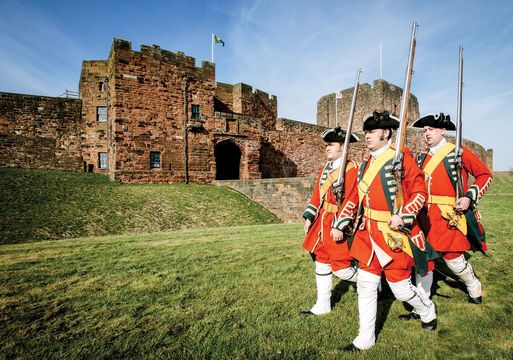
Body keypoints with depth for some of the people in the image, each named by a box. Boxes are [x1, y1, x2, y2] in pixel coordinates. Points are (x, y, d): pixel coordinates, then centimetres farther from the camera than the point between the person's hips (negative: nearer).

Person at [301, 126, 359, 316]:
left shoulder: (351, 168, -13)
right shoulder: (326, 167, 11)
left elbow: (351, 200, -19)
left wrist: (339, 226, -22)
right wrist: (309, 217, 10)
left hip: (338, 224, -8)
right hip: (322, 223, 8)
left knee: (340, 267, 0)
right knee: (321, 263, 13)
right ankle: (322, 306, 28)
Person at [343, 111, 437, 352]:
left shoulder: (401, 157, -9)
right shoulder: (366, 164, 10)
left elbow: (420, 192, -11)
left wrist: (402, 216, -22)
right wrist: (360, 223, 15)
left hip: (394, 235, -6)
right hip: (369, 235, 6)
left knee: (400, 288, 8)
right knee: (366, 285, 8)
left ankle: (427, 311, 43)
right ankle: (365, 339, 23)